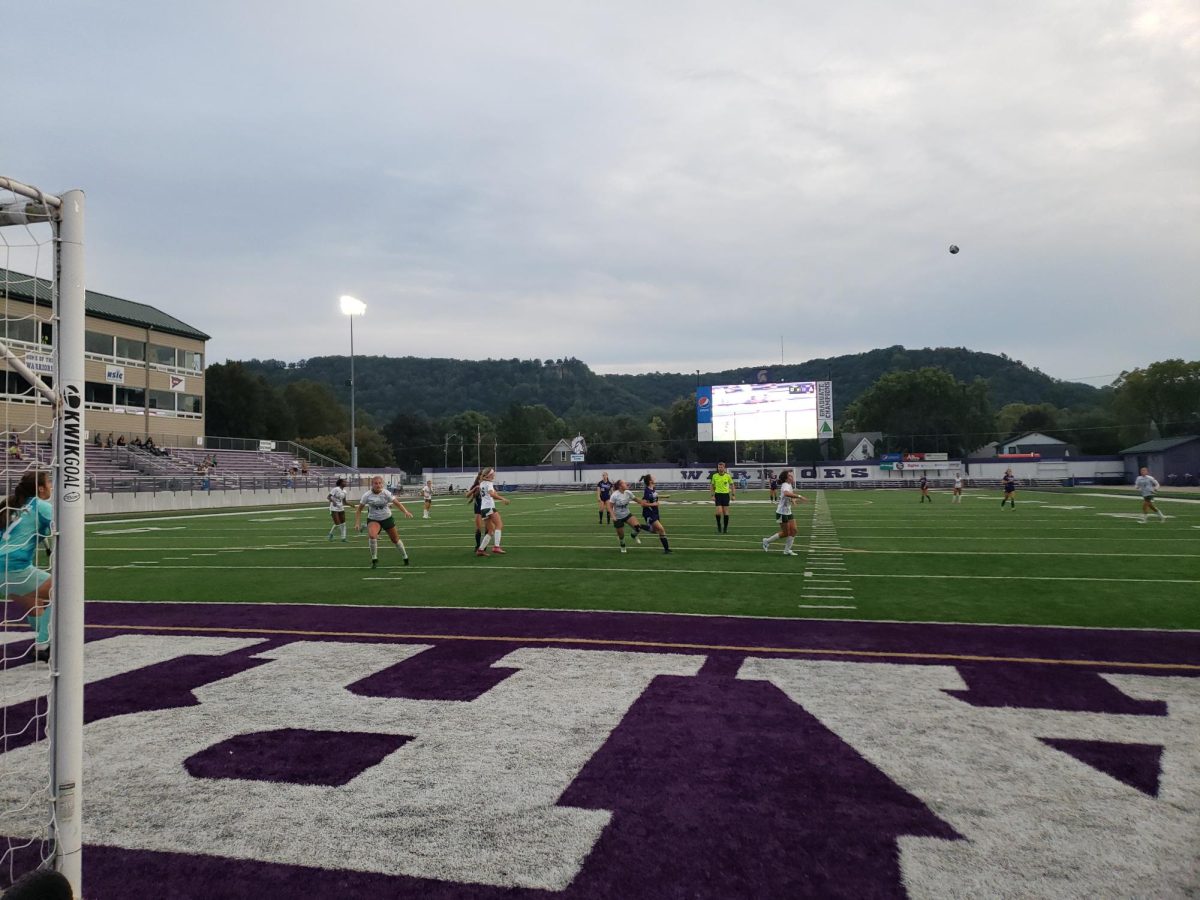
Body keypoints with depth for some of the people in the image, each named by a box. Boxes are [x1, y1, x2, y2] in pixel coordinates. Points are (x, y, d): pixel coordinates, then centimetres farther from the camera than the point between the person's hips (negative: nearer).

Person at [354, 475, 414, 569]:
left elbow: (397, 503, -15)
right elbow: (359, 509, -5)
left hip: (387, 518, 1)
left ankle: (405, 556, 37)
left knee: (395, 540, 11)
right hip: (373, 520, -1)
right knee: (371, 536, -31)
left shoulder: (386, 493, -13)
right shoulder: (367, 495, -13)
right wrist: (357, 523, -13)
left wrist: (406, 512, -31)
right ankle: (374, 560, -13)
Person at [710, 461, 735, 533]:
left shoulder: (728, 476, -2)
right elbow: (712, 486, 9)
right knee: (719, 512, -11)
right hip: (718, 494, 0)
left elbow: (732, 485, 7)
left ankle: (726, 528, 14)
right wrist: (712, 495, 1)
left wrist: (733, 495, 1)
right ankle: (719, 526, 9)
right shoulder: (714, 476, 0)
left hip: (726, 494, 0)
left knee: (726, 512, 2)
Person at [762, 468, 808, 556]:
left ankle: (787, 550, 14)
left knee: (793, 530, 3)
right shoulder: (785, 485, -22)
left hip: (788, 512, 9)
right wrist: (799, 496, -50)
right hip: (782, 513, -9)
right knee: (785, 533, 0)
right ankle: (767, 541, 17)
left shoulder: (790, 485, 7)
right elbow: (786, 493, -46)